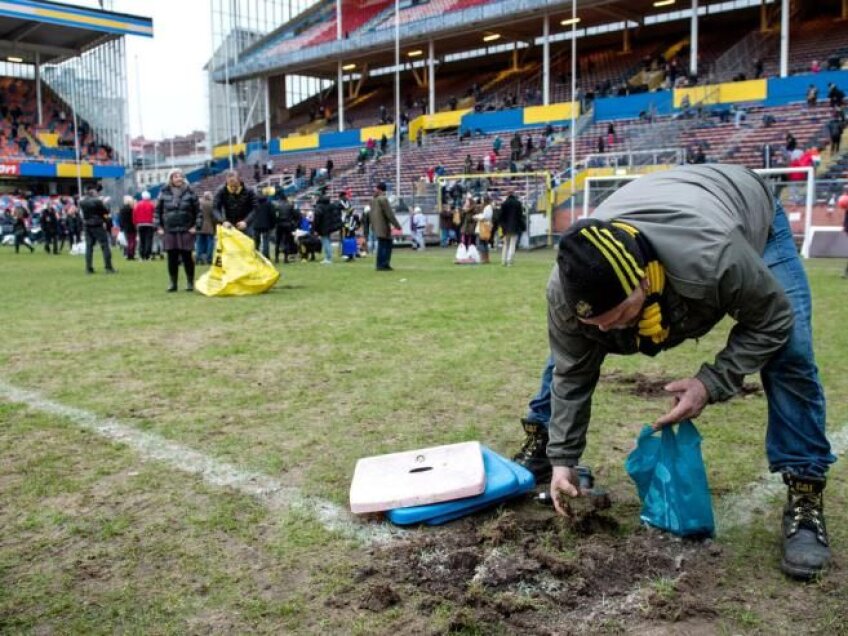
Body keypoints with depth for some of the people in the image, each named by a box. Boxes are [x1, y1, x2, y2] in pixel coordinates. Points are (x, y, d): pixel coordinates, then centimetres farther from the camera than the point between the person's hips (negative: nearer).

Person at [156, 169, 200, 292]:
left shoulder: (189, 192, 2)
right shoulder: (164, 193, 5)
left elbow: (198, 210, 3)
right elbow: (157, 211, 10)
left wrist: (196, 226, -4)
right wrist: (158, 227, 4)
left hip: (186, 231, -1)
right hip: (169, 231, 1)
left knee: (187, 257, 1)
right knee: (172, 258, 4)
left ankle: (190, 283, 10)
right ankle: (173, 283, 13)